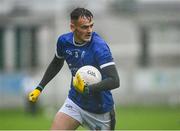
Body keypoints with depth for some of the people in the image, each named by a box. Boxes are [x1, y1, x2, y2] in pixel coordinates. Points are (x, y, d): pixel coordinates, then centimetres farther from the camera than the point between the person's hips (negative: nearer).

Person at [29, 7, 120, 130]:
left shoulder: (99, 47, -25)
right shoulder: (63, 41, -7)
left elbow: (114, 81, -32)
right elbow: (56, 64, 17)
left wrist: (87, 89, -37)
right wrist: (39, 88, 15)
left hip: (100, 109, -3)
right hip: (75, 102, 3)